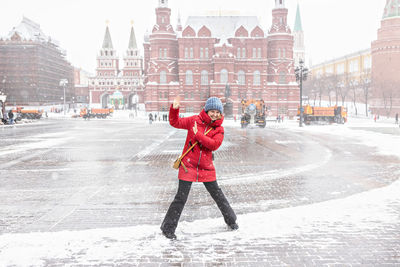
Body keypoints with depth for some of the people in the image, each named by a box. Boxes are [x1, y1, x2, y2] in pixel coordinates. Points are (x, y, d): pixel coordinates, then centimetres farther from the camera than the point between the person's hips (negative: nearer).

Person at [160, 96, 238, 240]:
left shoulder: (219, 129, 0)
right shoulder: (194, 120, -1)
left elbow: (214, 145, -15)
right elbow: (175, 122, 2)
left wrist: (198, 134, -21)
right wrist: (174, 109, -15)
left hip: (206, 167, 2)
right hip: (188, 165, -2)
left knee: (217, 194, 14)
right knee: (181, 198, -2)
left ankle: (231, 220, 34)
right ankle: (168, 228, 10)